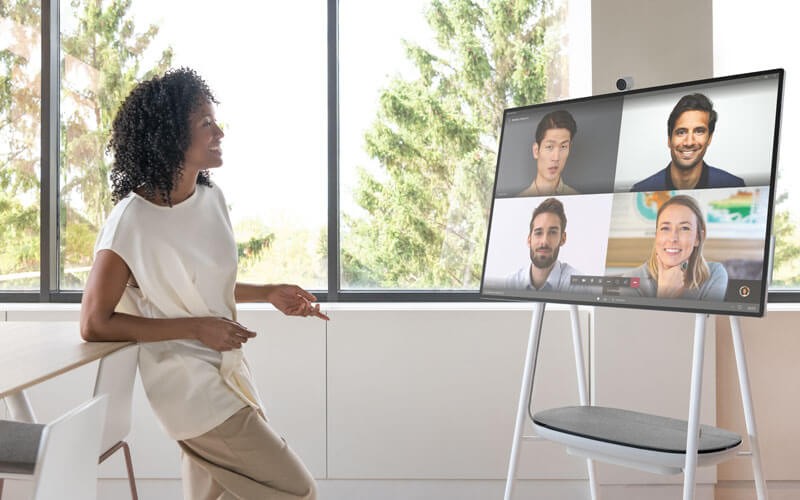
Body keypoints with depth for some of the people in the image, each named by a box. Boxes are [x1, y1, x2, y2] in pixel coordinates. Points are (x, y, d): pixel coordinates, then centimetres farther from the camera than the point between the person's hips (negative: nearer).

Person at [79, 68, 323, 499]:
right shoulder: (131, 223, -20)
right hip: (190, 386, -7)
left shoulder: (212, 199, 0)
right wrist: (195, 327, -20)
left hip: (226, 374, 7)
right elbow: (95, 324, -15)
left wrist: (269, 294, 3)